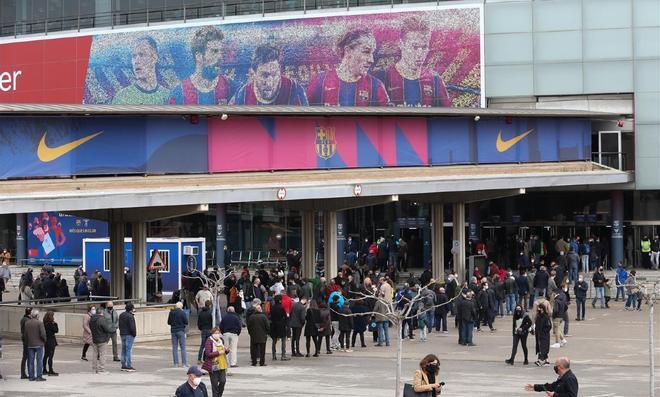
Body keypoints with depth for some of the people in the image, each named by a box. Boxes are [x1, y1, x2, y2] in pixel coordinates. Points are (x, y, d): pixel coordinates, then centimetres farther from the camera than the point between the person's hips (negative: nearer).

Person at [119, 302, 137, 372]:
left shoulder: (121, 315, 12)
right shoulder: (130, 316, -17)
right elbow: (132, 327, -19)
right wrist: (134, 334, -8)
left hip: (122, 334, 9)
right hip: (129, 335, -9)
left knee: (124, 350, 13)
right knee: (129, 350, -8)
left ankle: (123, 366, 16)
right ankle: (129, 366, -9)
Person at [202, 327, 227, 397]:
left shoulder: (220, 340, 11)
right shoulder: (209, 341, -10)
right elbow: (208, 354, -17)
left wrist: (226, 350, -1)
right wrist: (219, 352, -20)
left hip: (222, 365, 5)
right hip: (213, 366, -5)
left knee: (223, 381, -2)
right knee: (215, 384, 1)